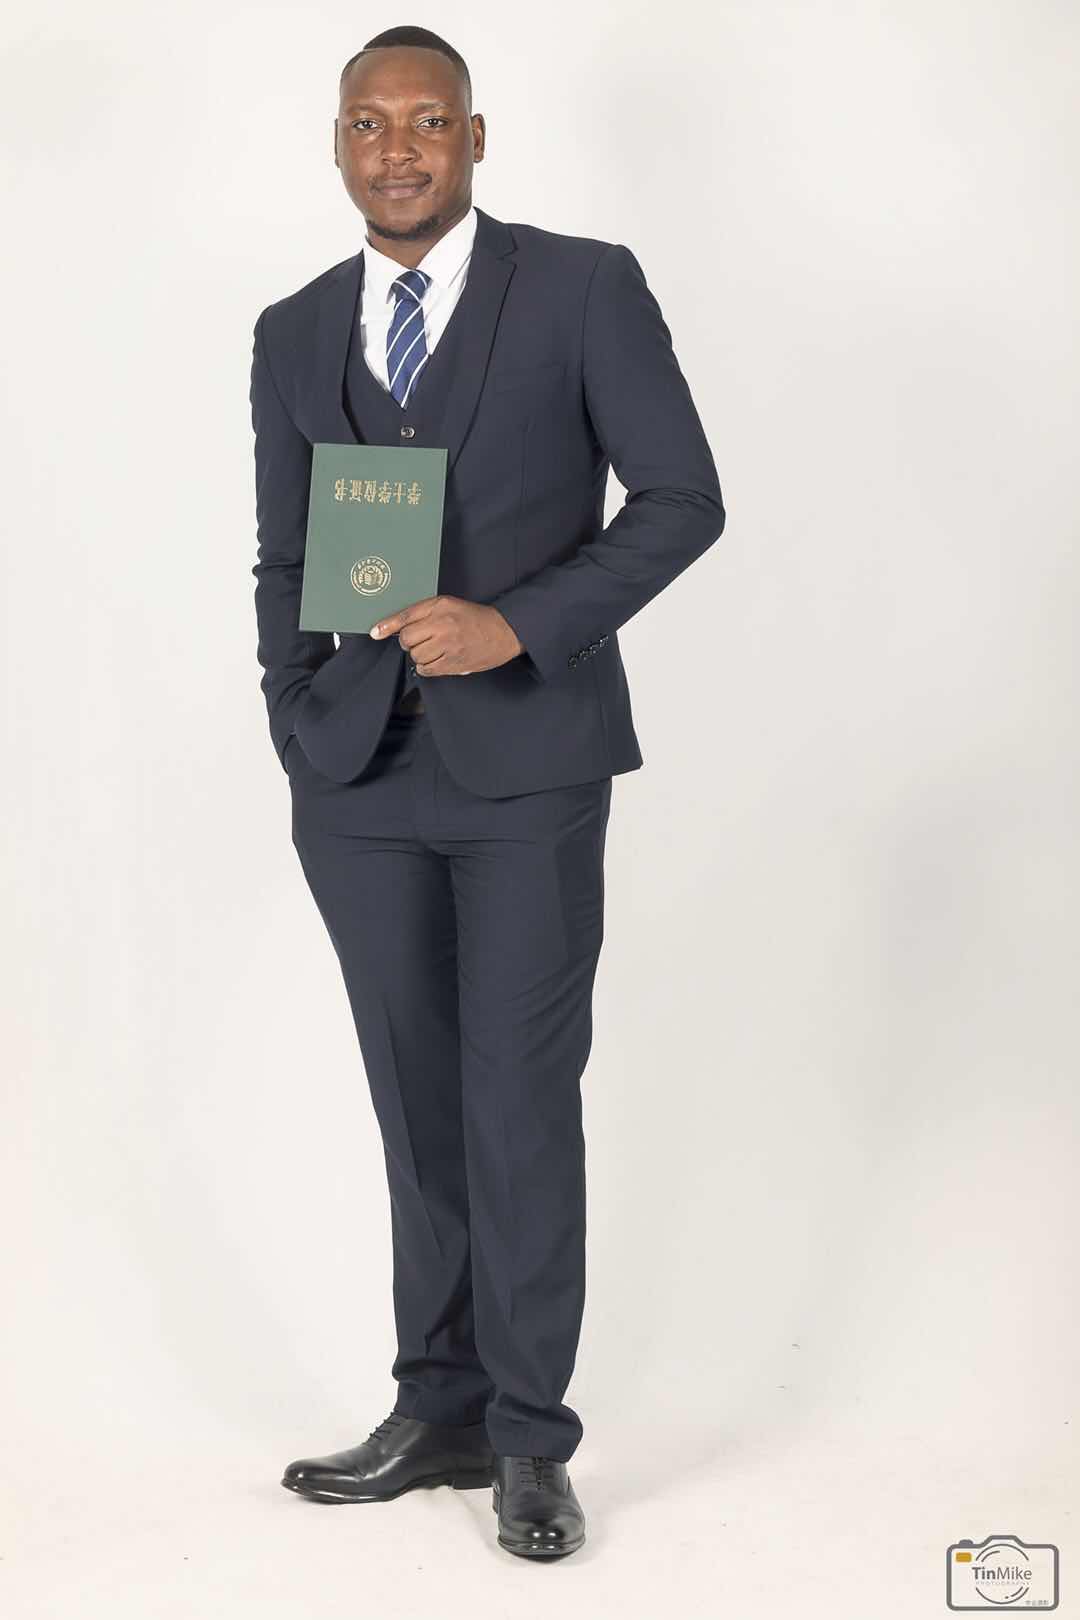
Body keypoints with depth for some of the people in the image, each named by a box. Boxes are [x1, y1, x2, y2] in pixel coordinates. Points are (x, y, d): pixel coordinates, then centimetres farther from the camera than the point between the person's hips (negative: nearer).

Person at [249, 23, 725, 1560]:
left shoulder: (584, 287, -2)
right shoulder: (295, 335, 11)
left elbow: (683, 497, -6)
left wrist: (519, 624, -16)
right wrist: (296, 731, 10)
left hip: (529, 756, -4)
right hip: (360, 777, 4)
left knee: (521, 1099, -2)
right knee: (418, 1102, 9)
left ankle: (529, 1437, 9)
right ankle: (440, 1413, 19)